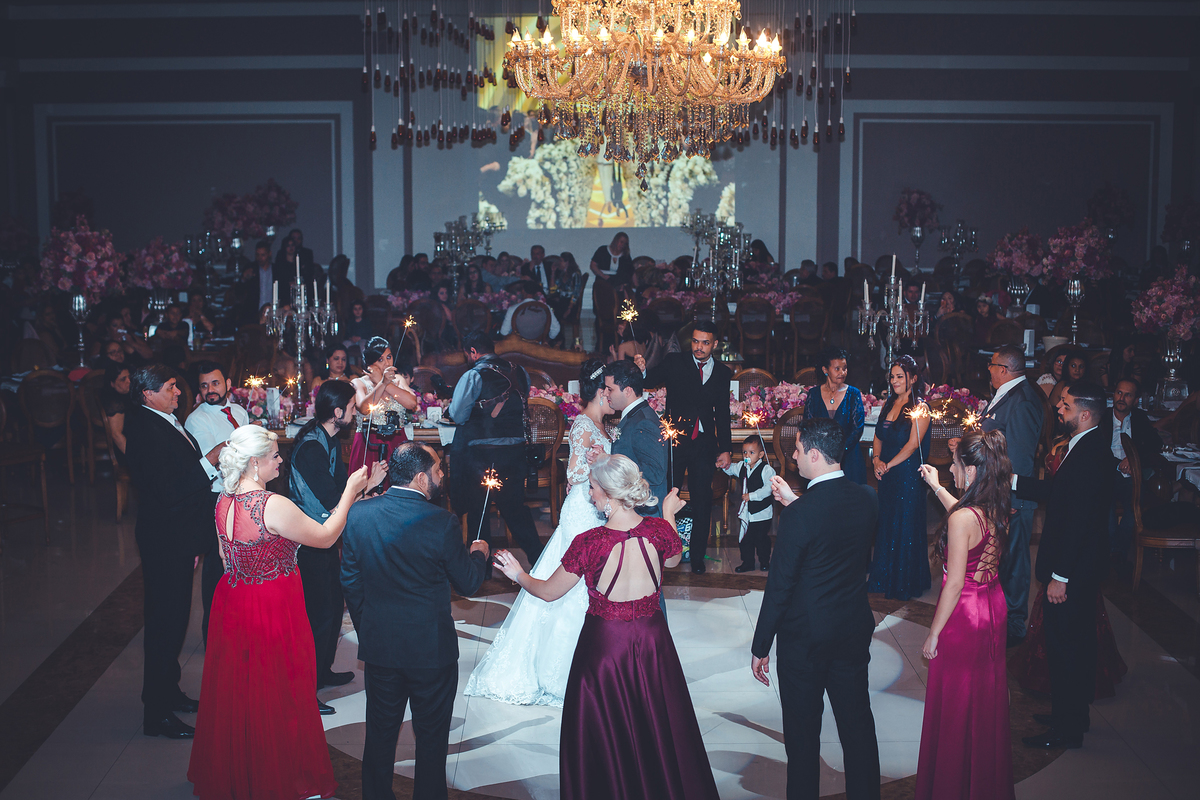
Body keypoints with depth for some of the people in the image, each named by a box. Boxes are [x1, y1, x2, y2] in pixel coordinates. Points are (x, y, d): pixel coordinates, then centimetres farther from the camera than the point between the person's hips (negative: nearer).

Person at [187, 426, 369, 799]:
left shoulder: (224, 502, -1)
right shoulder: (274, 505, -25)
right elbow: (325, 537, -16)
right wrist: (350, 492, -10)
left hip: (232, 606, 7)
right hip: (274, 610, -7)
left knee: (237, 691, 20)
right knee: (276, 696, 8)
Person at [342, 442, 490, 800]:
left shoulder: (358, 514, -7)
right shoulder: (441, 522, -20)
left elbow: (350, 582, 2)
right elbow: (468, 584, -8)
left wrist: (366, 632, 15)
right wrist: (479, 553, 13)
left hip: (378, 648, 4)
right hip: (430, 647, -4)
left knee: (380, 733, 18)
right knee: (431, 737, 13)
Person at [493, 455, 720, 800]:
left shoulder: (589, 543, -24)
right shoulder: (660, 531, -16)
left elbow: (549, 592, -8)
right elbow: (673, 559, 11)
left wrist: (518, 575, 11)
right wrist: (669, 515, 24)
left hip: (604, 644, -3)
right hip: (652, 641, 3)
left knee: (604, 736, 18)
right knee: (657, 724, 24)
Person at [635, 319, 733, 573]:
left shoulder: (722, 373, 8)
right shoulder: (674, 362, 1)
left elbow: (723, 415, 11)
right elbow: (651, 382, -12)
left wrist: (725, 449, 7)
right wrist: (642, 371, -34)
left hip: (704, 444, 2)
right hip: (675, 440, -2)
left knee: (702, 501, 5)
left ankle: (697, 557, 16)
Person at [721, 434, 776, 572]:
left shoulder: (767, 470, -16)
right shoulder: (741, 466, 4)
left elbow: (768, 488, -24)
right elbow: (731, 470, 24)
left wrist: (751, 496, -26)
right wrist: (726, 466, 0)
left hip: (762, 512, -6)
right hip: (746, 511, 6)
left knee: (761, 538, 7)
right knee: (745, 538, 10)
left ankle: (764, 561, 27)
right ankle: (747, 563, 22)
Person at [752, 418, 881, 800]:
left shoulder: (801, 514, -23)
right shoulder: (867, 500, -5)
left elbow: (779, 585, -18)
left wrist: (761, 647, -8)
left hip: (805, 637, -6)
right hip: (855, 629, 6)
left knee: (803, 731, 9)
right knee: (857, 723, 16)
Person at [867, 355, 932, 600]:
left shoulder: (919, 408, -10)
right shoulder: (888, 404, 10)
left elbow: (913, 444, -16)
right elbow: (878, 436, 13)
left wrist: (888, 465, -15)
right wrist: (877, 459, -5)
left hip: (908, 474, -7)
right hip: (886, 475, 7)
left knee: (905, 527, 0)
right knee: (885, 525, 12)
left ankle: (905, 582, 11)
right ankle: (885, 578, 24)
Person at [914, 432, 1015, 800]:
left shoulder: (962, 519, -26)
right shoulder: (998, 509, -3)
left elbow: (955, 583, -23)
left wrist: (934, 633, -14)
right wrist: (937, 487, 30)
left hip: (964, 617, -8)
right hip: (993, 609, 8)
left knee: (955, 706, 8)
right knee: (986, 700, 22)